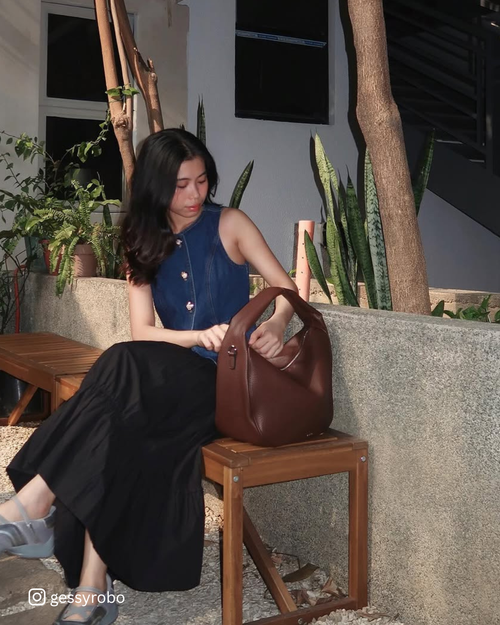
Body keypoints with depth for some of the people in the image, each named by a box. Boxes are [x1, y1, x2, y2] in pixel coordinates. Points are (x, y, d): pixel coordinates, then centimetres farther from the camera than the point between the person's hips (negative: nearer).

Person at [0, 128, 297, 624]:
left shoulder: (229, 225, 4)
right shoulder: (143, 244, 12)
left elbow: (288, 288, 2)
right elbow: (141, 331, 1)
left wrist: (276, 323, -22)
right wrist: (200, 337, -19)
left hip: (225, 380, -3)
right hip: (172, 380, 3)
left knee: (124, 368, -32)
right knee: (118, 431, -32)